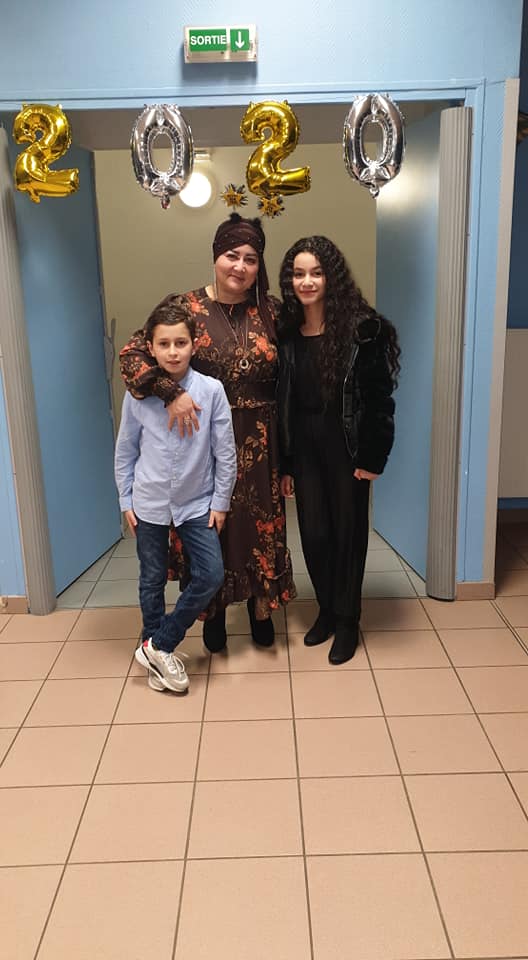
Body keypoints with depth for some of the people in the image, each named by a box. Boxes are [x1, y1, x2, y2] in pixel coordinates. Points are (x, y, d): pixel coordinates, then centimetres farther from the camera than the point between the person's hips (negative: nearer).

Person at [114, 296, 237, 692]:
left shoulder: (211, 390, -11)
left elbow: (225, 451, -5)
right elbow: (125, 451, 3)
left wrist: (220, 502, -3)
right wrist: (126, 501, 3)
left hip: (197, 503, 0)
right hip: (149, 504, 0)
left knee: (211, 575, -6)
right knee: (153, 581, 11)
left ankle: (159, 646, 12)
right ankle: (157, 653, 32)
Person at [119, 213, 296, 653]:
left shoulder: (270, 311, 2)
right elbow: (132, 353, -10)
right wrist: (172, 392, -22)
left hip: (259, 442, 2)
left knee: (260, 522, 10)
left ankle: (261, 607, 30)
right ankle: (214, 610, 29)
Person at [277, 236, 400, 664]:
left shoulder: (361, 328, -10)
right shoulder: (286, 333, 4)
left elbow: (379, 396, -10)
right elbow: (282, 403, 6)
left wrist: (373, 457, -13)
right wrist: (285, 464, 6)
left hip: (346, 446, -4)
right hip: (304, 447, 4)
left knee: (349, 531, 8)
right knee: (314, 533, 10)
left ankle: (347, 620, 25)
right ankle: (326, 609, 32)